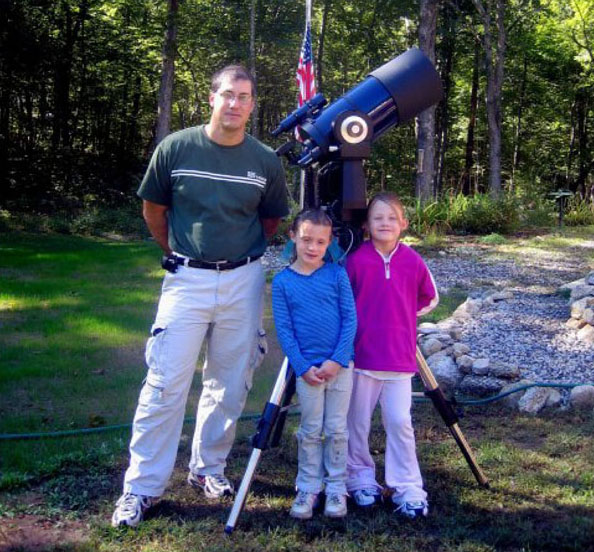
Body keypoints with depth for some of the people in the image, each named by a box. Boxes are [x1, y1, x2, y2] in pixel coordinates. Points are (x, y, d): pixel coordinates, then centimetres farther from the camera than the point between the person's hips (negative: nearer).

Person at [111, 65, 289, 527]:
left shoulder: (266, 161, 1)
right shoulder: (176, 148, -4)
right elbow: (153, 209, 9)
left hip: (243, 281, 2)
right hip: (187, 279, -2)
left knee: (230, 383, 9)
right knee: (166, 383, -4)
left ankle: (209, 468, 28)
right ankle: (142, 486, 6)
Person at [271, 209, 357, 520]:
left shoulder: (337, 274, -2)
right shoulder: (282, 281, -2)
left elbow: (350, 319, -3)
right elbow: (283, 328, -3)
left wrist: (337, 360, -11)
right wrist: (302, 366, -9)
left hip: (339, 364, 0)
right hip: (306, 368, 0)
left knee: (337, 430, 8)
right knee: (310, 430, 8)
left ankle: (336, 488, 20)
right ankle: (308, 488, 20)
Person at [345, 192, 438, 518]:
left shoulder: (412, 261, -1)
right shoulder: (356, 260, -7)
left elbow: (429, 298, 16)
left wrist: (405, 315, 8)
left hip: (400, 358, 1)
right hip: (361, 356, 0)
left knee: (400, 422, -1)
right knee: (357, 422, 9)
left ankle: (408, 490, 9)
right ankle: (360, 480, 26)